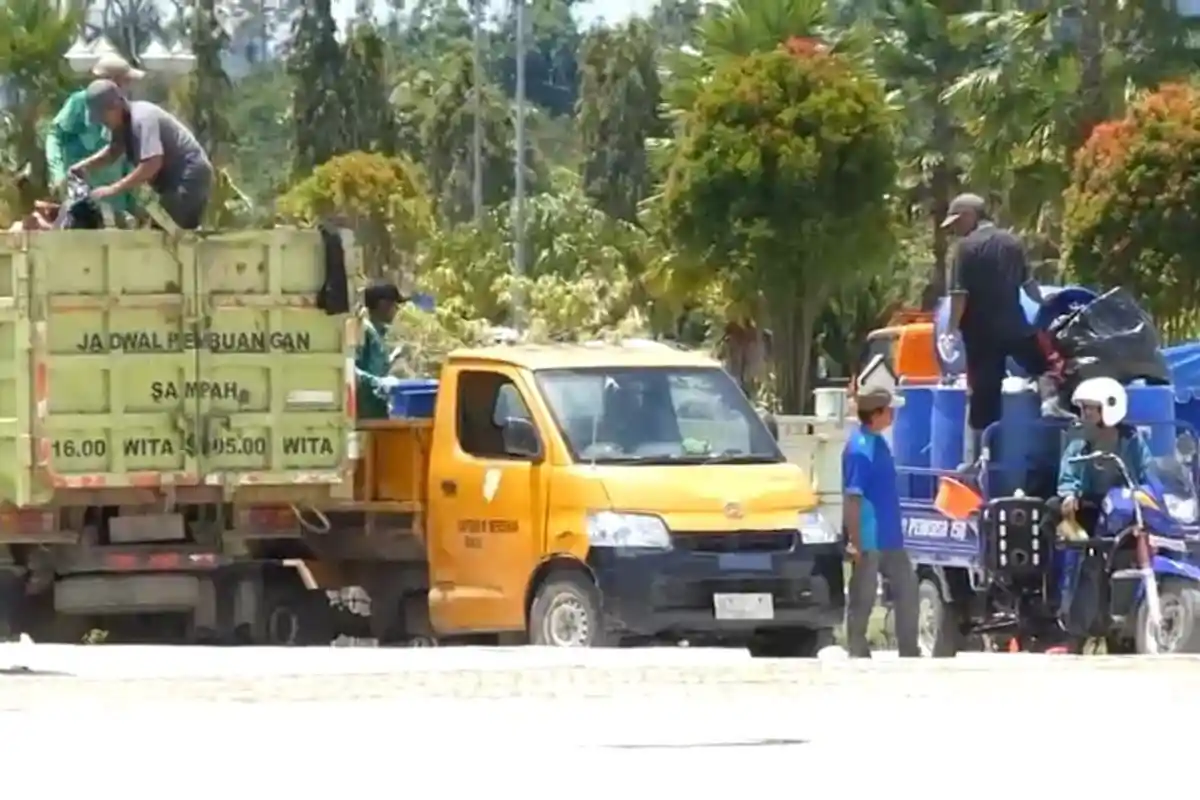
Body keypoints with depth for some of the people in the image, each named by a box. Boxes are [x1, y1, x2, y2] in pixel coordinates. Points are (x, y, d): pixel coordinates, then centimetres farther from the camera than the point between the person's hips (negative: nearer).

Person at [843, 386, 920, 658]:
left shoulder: (878, 443, 9)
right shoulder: (860, 449, -19)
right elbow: (852, 498, -21)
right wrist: (855, 542, -23)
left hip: (889, 538, 9)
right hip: (869, 540, -9)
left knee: (906, 585, 13)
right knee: (863, 599, 0)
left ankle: (910, 653, 21)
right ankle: (857, 655, 9)